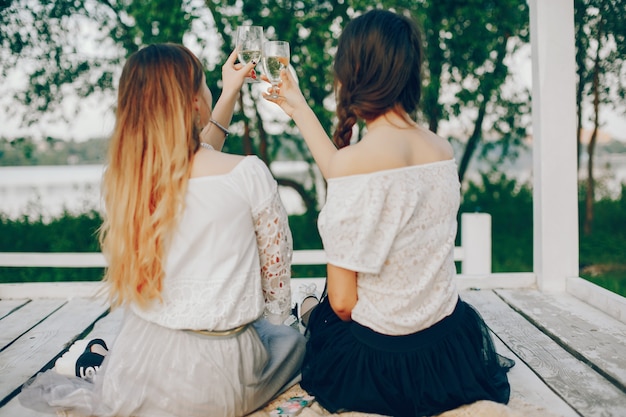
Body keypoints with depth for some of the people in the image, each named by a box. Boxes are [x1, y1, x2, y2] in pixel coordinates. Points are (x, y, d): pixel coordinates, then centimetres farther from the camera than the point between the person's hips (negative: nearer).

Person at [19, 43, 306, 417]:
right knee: (292, 340, 26)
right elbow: (277, 272, -5)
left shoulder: (122, 176, -5)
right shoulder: (248, 174, -19)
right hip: (212, 383, -6)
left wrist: (230, 94, 21)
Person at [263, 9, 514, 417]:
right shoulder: (443, 149, -5)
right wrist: (299, 109, 16)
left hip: (380, 359, -5)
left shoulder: (356, 158, -24)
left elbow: (342, 301, -20)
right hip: (450, 347, 5)